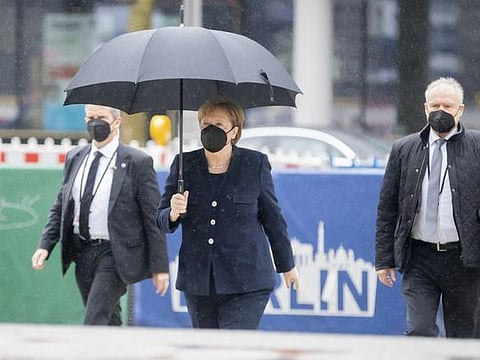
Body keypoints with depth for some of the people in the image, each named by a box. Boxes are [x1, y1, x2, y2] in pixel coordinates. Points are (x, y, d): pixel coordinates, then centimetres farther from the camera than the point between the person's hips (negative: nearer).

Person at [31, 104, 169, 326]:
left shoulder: (137, 163, -6)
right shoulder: (75, 158, 11)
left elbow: (153, 218, -6)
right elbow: (60, 207, 16)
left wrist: (159, 266, -8)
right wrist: (45, 245, 2)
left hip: (114, 254, -6)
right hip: (82, 252, 6)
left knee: (94, 324, -15)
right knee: (109, 324, 14)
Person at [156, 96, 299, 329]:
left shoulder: (255, 164, 1)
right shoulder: (184, 165, 5)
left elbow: (272, 218, 9)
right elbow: (161, 220, 5)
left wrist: (286, 266, 17)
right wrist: (173, 214, -19)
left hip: (247, 284, -3)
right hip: (198, 282, 3)